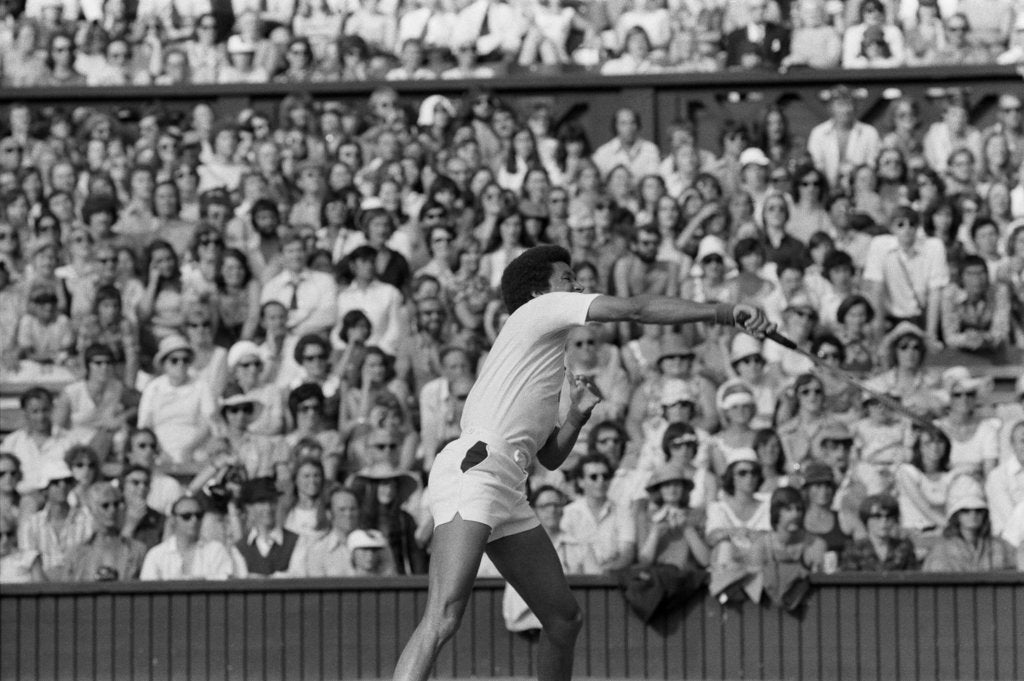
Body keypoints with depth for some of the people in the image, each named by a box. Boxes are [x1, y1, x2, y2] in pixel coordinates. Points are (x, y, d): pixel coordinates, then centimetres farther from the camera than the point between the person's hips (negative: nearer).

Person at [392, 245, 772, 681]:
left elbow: (551, 457, 34)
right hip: (473, 469, -10)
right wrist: (726, 313, -1)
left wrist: (577, 416, 16)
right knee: (443, 618, -24)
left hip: (506, 493, 10)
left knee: (563, 618, 9)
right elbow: (638, 310, -2)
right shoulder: (539, 310, 7)